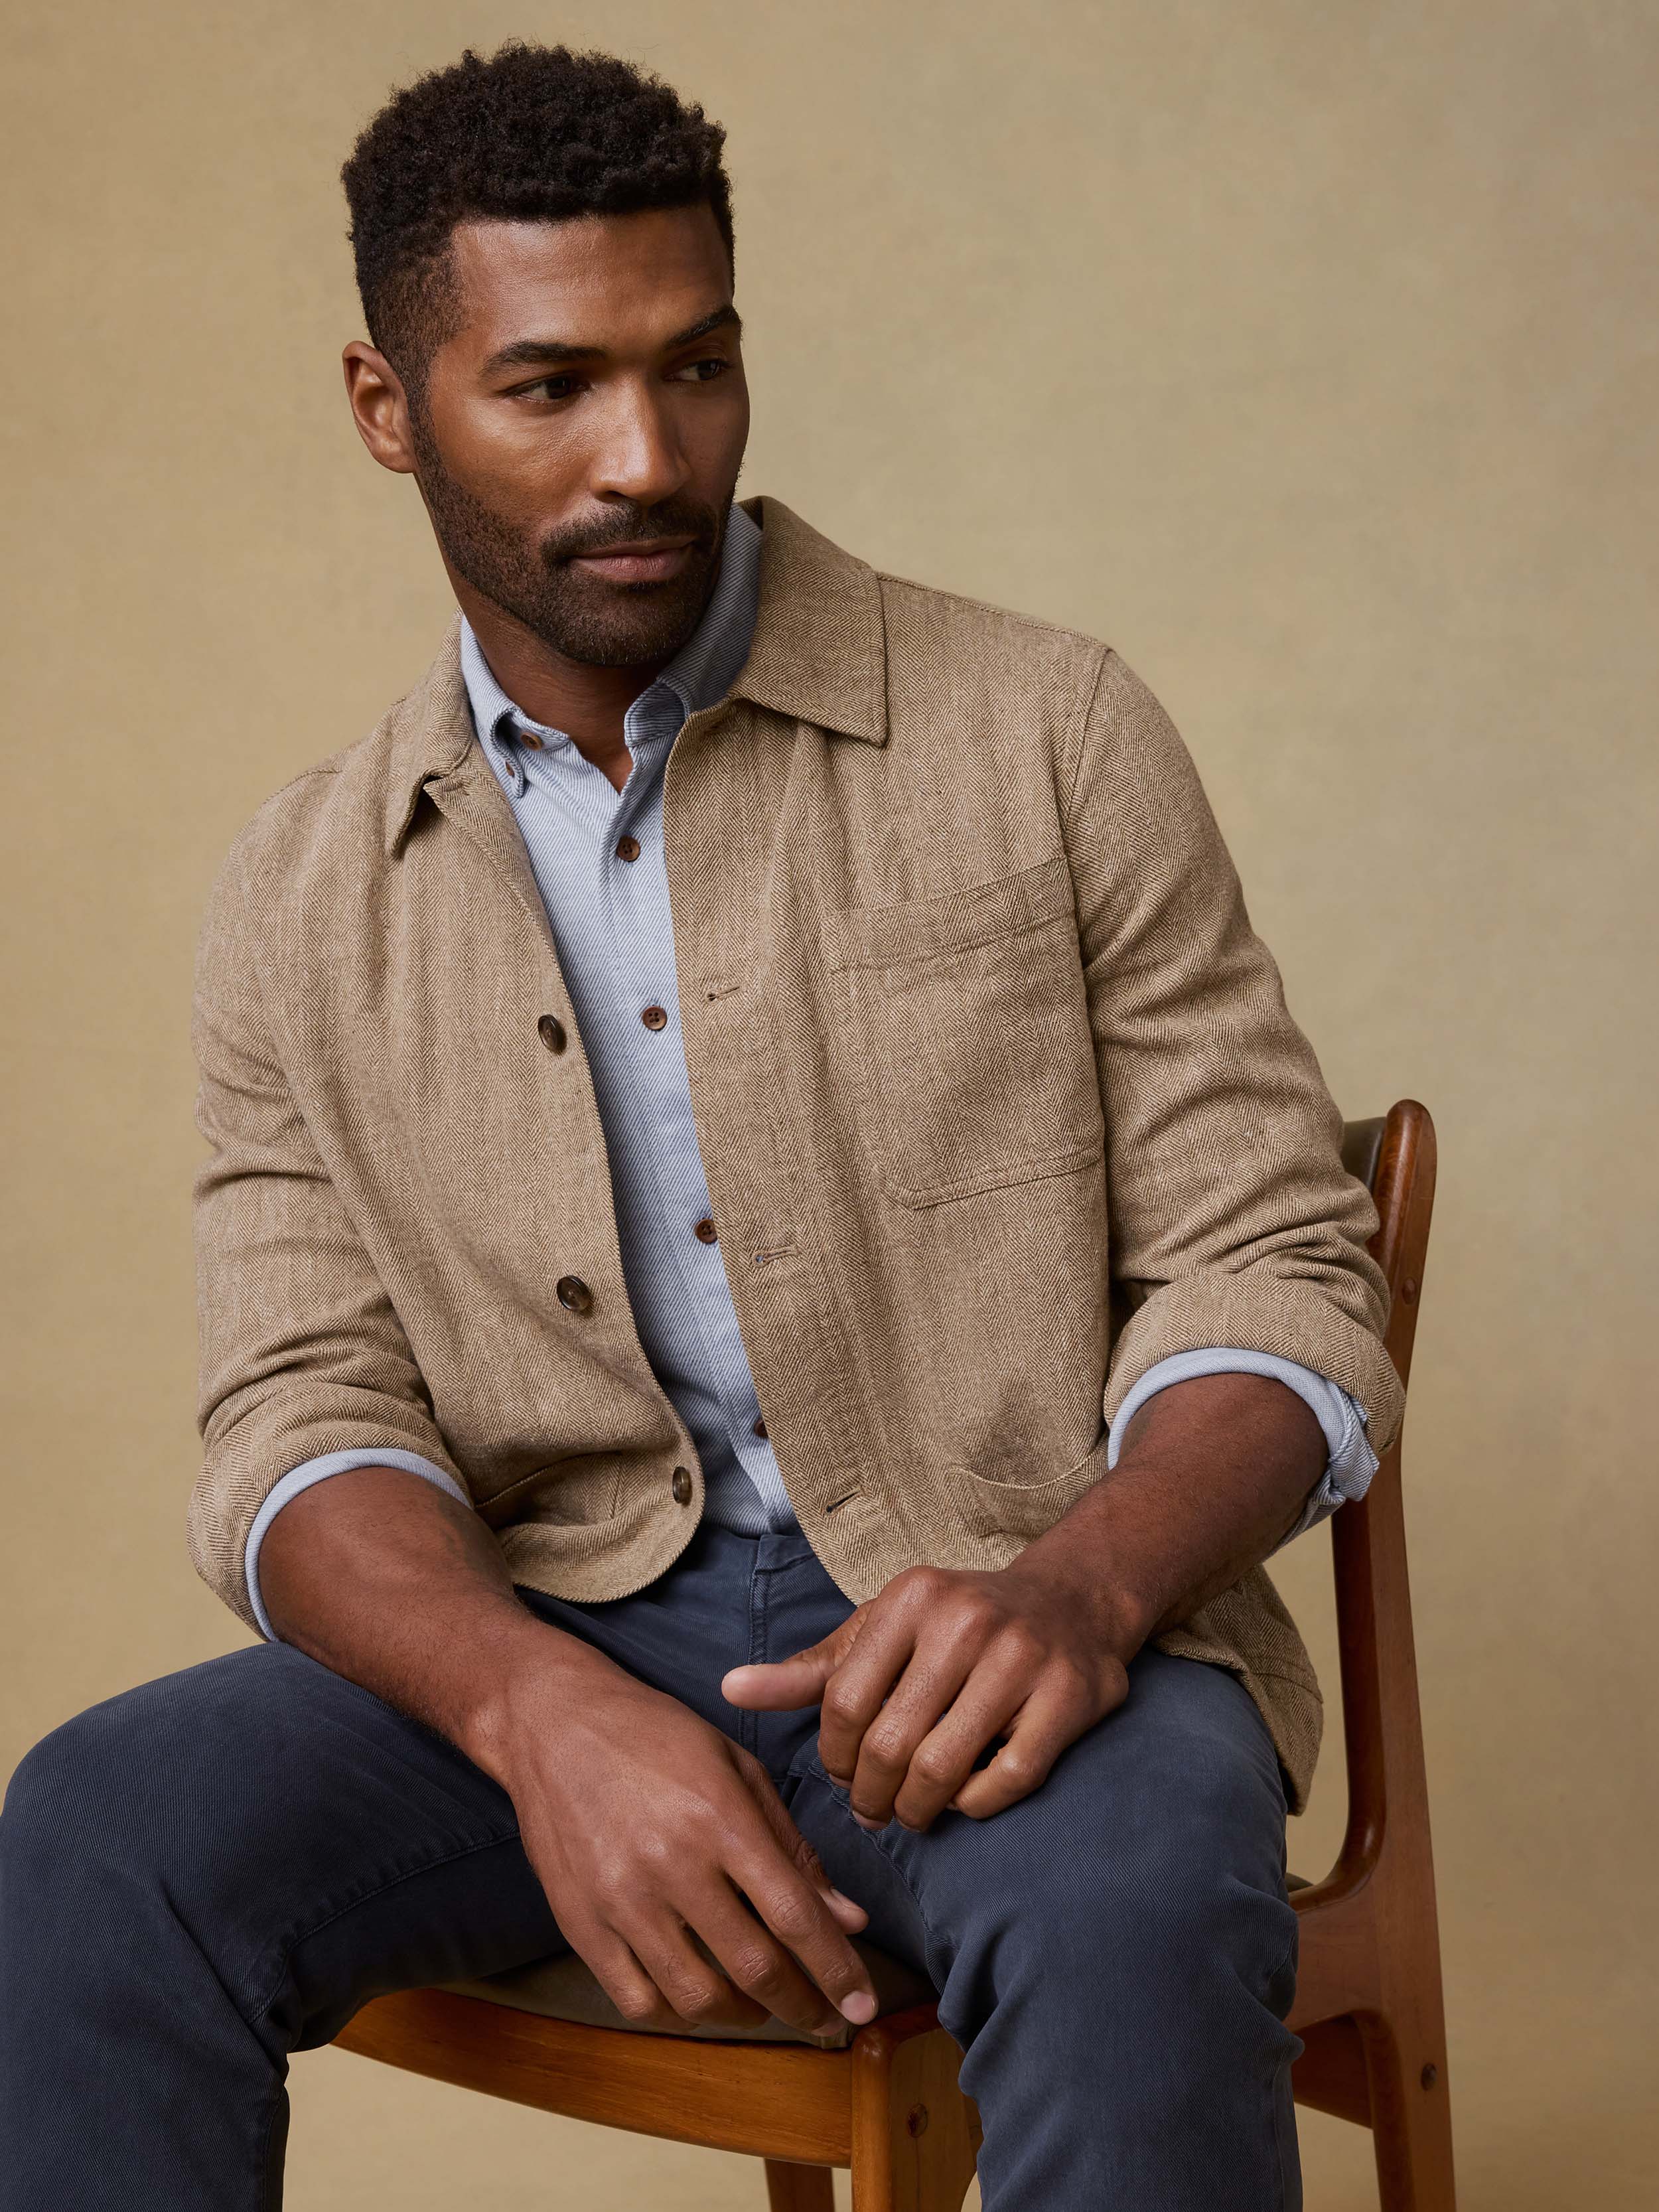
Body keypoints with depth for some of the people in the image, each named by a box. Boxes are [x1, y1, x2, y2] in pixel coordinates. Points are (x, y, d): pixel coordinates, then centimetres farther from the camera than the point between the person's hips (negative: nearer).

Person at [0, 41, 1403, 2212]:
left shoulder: (1048, 735, 1)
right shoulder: (306, 898, 8)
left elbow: (1275, 1274, 0)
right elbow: (305, 1416, 0)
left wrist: (1078, 1582, -24)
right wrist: (545, 1712, -23)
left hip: (1013, 1622, -2)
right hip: (549, 1628, 2)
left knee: (1128, 1909, -36)